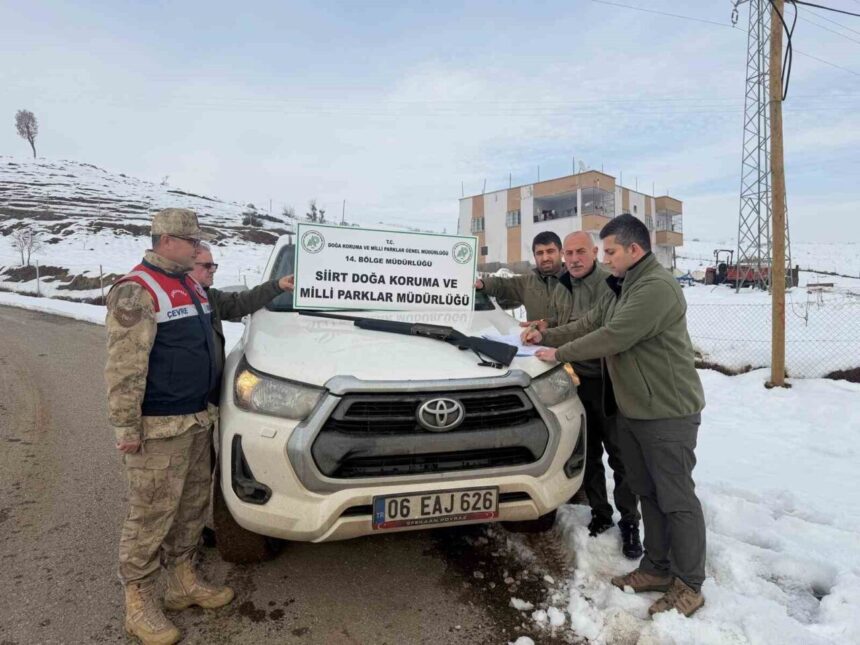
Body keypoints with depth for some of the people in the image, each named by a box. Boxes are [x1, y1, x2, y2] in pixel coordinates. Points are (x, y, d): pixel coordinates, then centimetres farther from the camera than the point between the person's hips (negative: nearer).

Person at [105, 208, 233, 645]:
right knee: (151, 515, 3)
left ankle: (183, 581, 34)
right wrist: (126, 427, -19)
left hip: (197, 420, 9)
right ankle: (139, 602, 20)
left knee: (192, 506, 17)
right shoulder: (136, 291, -16)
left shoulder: (191, 285, 13)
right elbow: (123, 367, -19)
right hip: (158, 428, -9)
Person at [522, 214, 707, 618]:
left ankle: (689, 585, 16)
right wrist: (547, 336, 5)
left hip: (668, 413, -10)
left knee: (676, 500, 2)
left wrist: (559, 354, -16)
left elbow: (613, 337, -25)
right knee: (647, 494, 17)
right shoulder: (619, 290, 13)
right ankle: (657, 569, 30)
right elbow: (589, 325, 17)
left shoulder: (657, 288, -20)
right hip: (632, 411, 10)